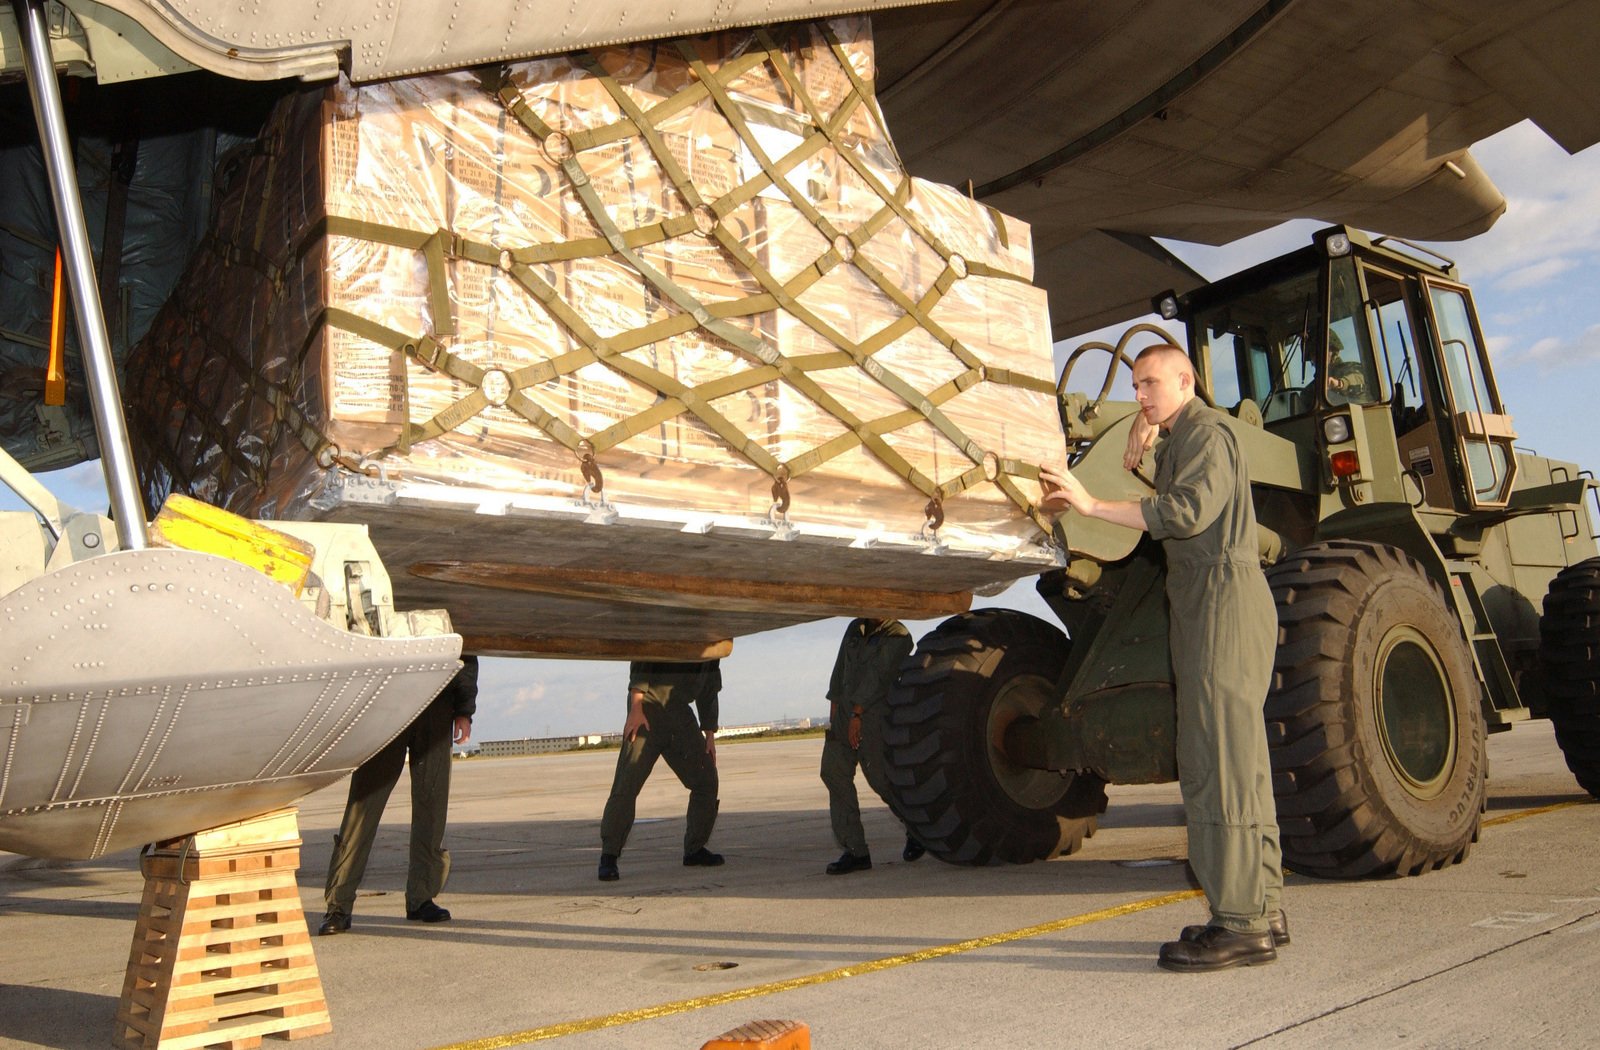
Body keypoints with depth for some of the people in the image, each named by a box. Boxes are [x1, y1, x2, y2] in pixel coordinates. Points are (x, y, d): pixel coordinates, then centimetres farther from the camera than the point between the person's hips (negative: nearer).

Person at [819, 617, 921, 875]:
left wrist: (858, 713, -22)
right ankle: (855, 851, -2)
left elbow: (879, 676, -16)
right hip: (846, 712, 7)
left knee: (882, 780, -3)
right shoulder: (854, 629, 15)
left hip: (876, 715, -6)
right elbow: (840, 670, 13)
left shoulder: (898, 636, -7)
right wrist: (835, 711, 7)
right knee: (833, 772, -6)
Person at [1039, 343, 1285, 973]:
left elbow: (1191, 510, -22)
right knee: (1236, 760, 10)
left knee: (1218, 760, -13)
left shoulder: (1204, 432, -6)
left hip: (1224, 596, -11)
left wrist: (1093, 505, -25)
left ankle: (1239, 923, -12)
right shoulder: (1178, 441, 26)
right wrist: (1138, 457, 13)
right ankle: (1260, 912, 16)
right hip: (1204, 602, 11)